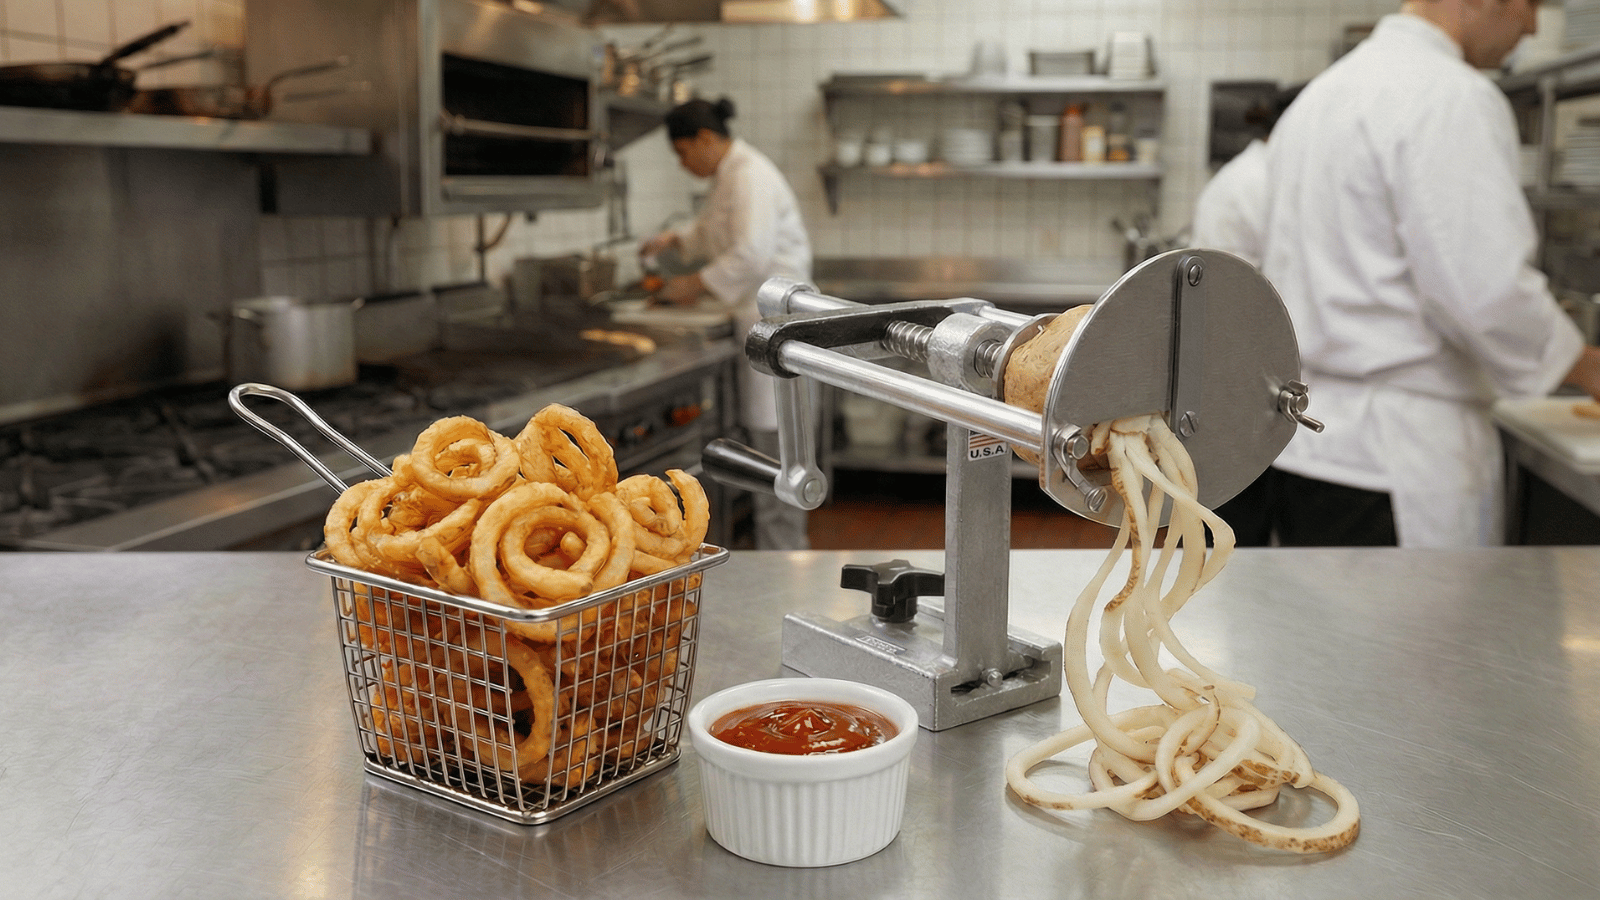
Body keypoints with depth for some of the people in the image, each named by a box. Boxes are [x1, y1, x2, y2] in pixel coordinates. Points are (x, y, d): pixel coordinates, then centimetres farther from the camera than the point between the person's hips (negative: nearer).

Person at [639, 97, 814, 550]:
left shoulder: (751, 177, -16)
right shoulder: (729, 174, 16)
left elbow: (752, 254, -27)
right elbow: (712, 231, 32)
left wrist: (699, 284, -17)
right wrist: (674, 238, 15)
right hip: (758, 317, 10)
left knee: (771, 432, -6)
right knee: (766, 431, 12)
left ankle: (781, 553, 1)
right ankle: (787, 542, 20)